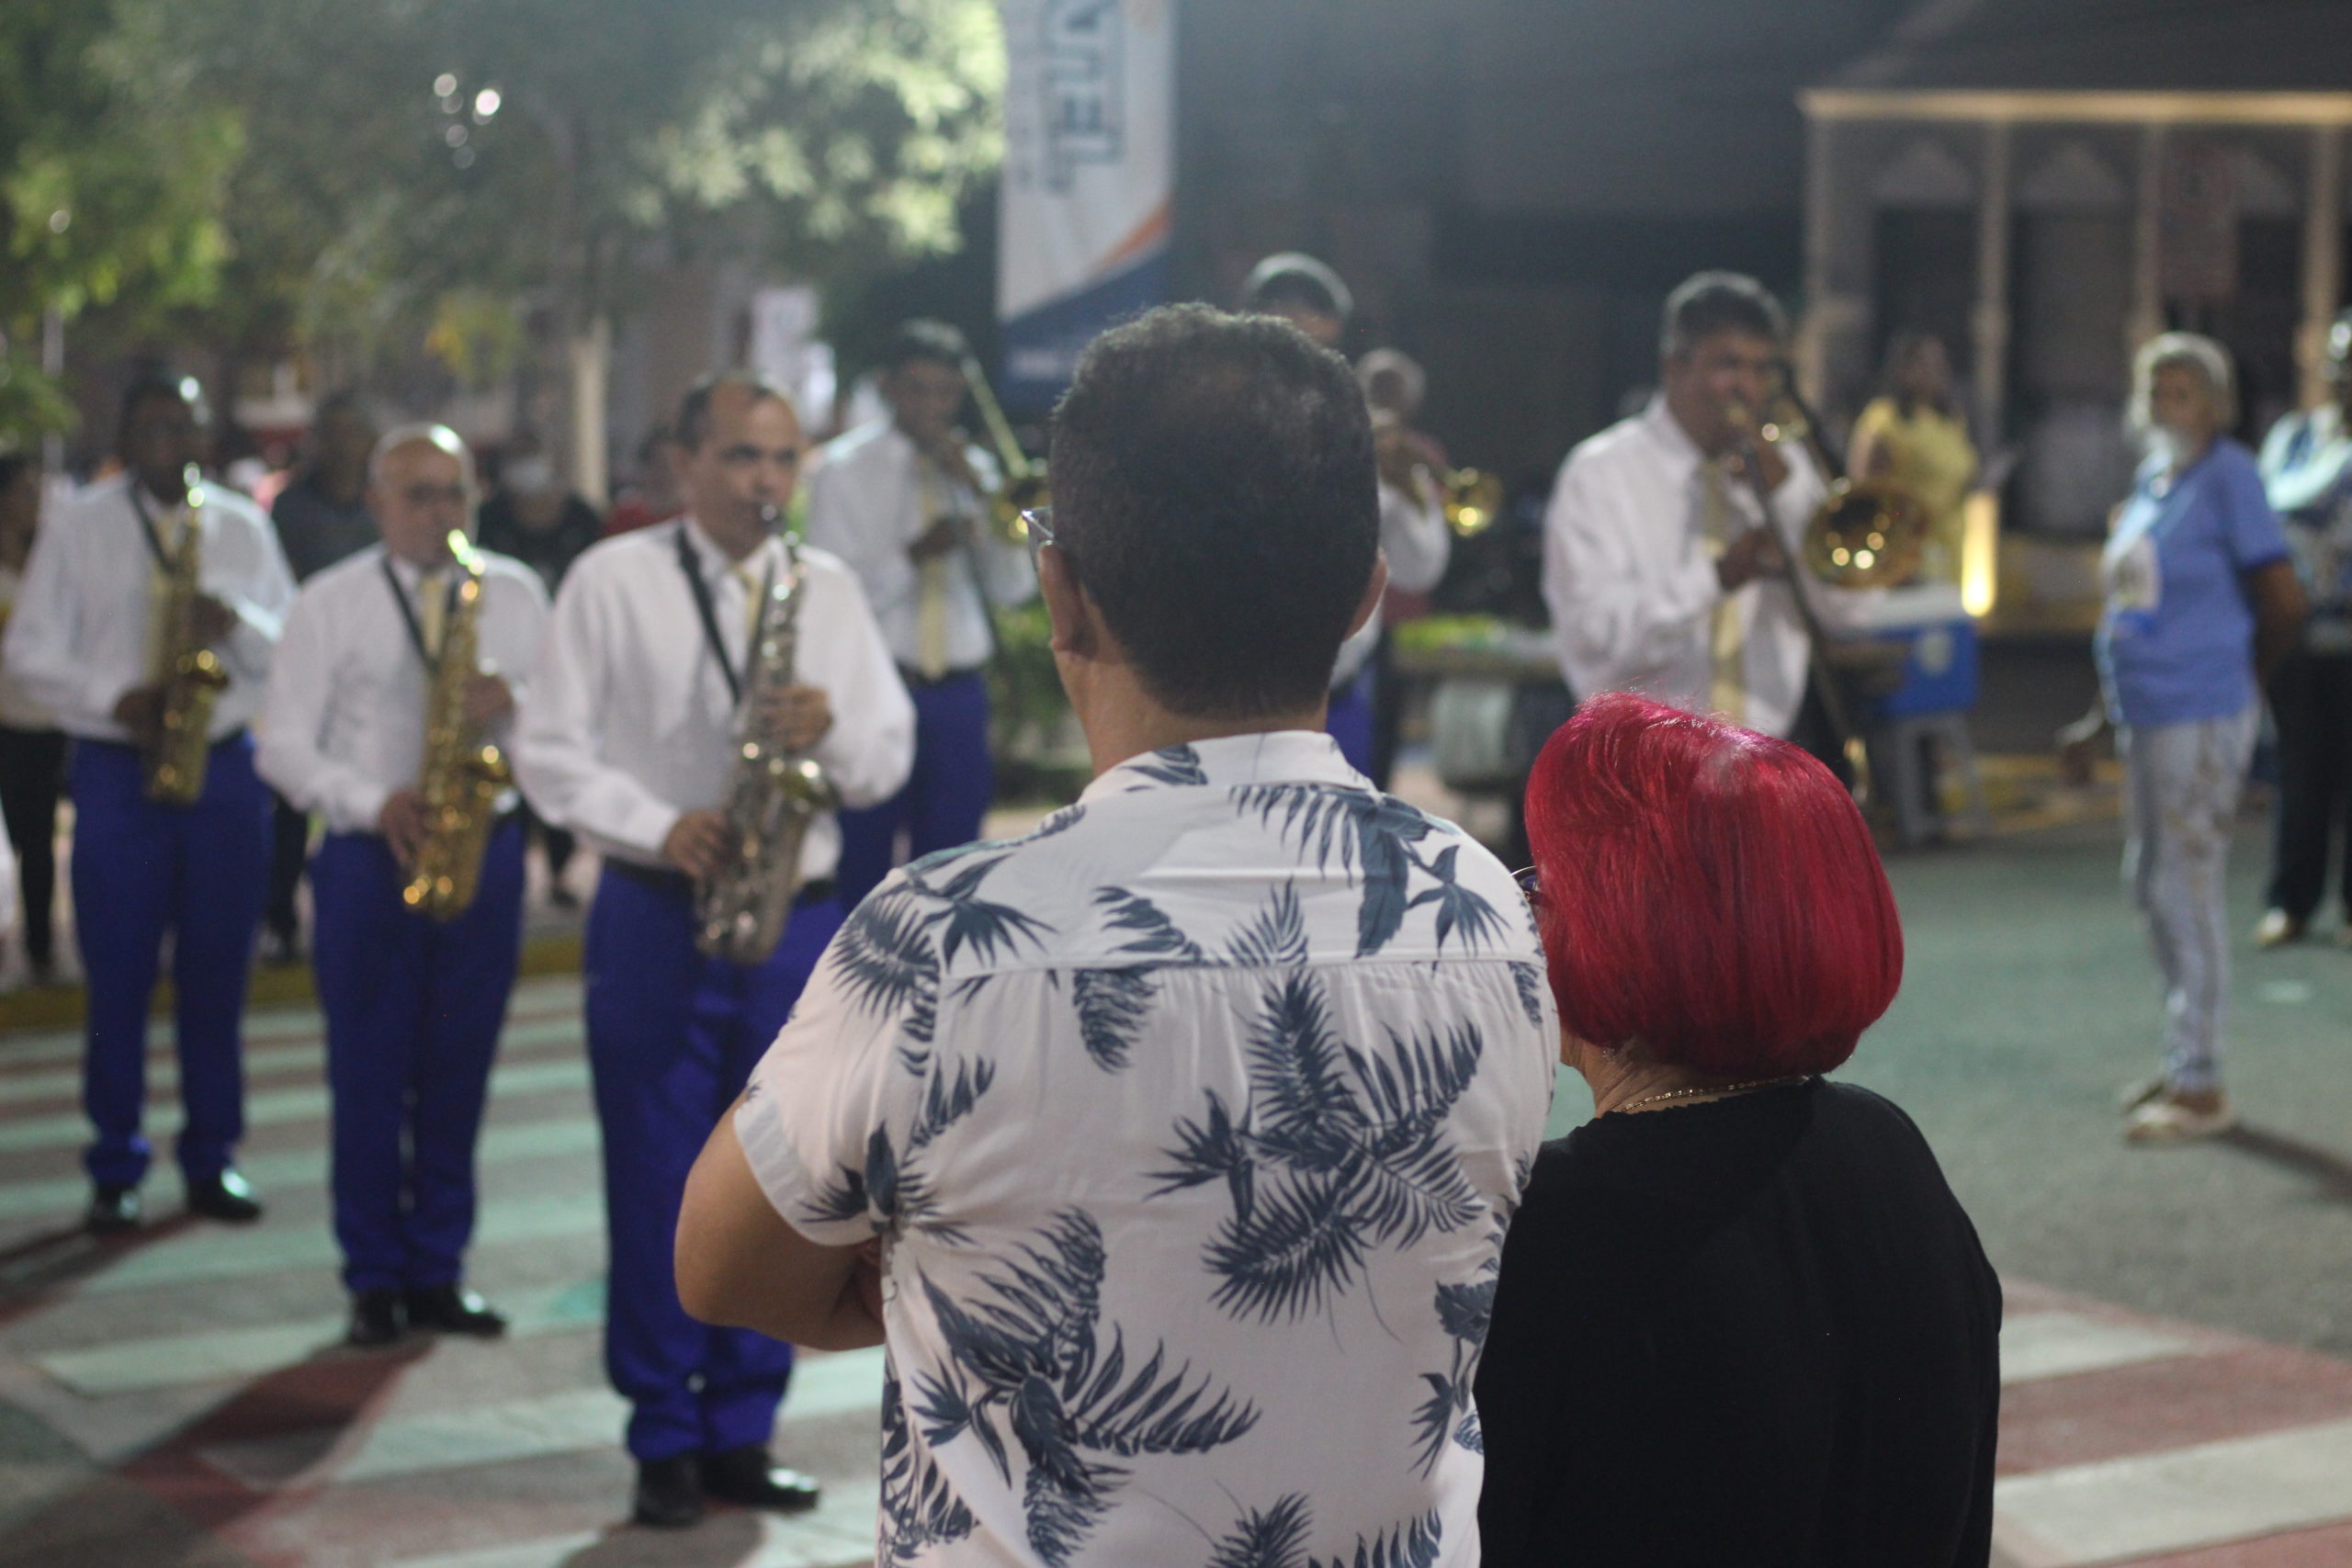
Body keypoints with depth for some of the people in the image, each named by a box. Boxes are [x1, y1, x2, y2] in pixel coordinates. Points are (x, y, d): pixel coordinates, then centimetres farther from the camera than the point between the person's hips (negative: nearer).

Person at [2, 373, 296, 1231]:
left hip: (224, 770, 2)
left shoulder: (243, 527, 9)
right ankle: (114, 1169, 9)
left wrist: (238, 624, -14)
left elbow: (294, 648, 7)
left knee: (217, 973, 6)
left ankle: (212, 1159, 15)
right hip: (116, 769, -2)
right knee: (118, 976, 0)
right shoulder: (78, 526, 3)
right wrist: (116, 700, -16)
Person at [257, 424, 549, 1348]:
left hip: (485, 849, 2)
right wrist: (373, 804, -16)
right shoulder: (328, 604, 2)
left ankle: (438, 1273, 16)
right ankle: (375, 1280, 11)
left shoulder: (515, 594, 9)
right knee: (368, 1075, 1)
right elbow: (284, 744, -1)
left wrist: (512, 705, -15)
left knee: (458, 1074, 6)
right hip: (370, 857, -2)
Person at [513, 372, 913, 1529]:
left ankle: (742, 1431, 17)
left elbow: (890, 759, 8)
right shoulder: (612, 579, 1)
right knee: (656, 1185, 1)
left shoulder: (829, 590, 11)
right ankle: (663, 1439, 11)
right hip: (658, 916, -3)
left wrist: (831, 728, -13)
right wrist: (658, 829, -16)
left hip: (798, 918, 3)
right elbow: (549, 749, -3)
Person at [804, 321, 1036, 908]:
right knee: (862, 870, -2)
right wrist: (913, 555, -20)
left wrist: (978, 491, -7)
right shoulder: (845, 469, 1)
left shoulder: (972, 470, 12)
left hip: (957, 698, 4)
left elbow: (1013, 589, 3)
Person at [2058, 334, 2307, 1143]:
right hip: (2146, 717, 9)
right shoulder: (2149, 482, 12)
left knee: (2187, 891, -3)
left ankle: (2201, 1089, 5)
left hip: (2201, 720, -9)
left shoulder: (2229, 476, -12)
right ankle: (2183, 1063, 28)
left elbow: (2284, 604, -11)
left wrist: (2242, 679, 4)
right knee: (2151, 887, 15)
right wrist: (2100, 721, 17)